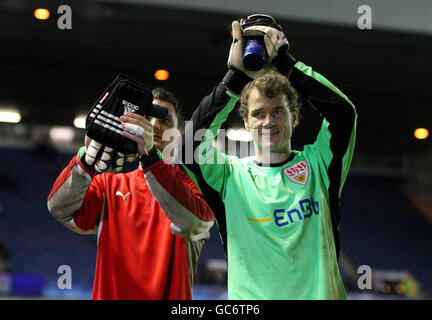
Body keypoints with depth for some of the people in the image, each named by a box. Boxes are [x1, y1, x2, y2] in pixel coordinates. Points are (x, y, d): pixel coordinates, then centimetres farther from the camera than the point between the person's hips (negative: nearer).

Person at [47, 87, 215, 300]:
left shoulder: (191, 185, 7)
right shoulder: (109, 185, 15)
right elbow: (61, 209, -1)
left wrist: (150, 156, -22)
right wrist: (88, 156, -16)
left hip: (168, 294, -1)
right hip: (109, 294, 1)